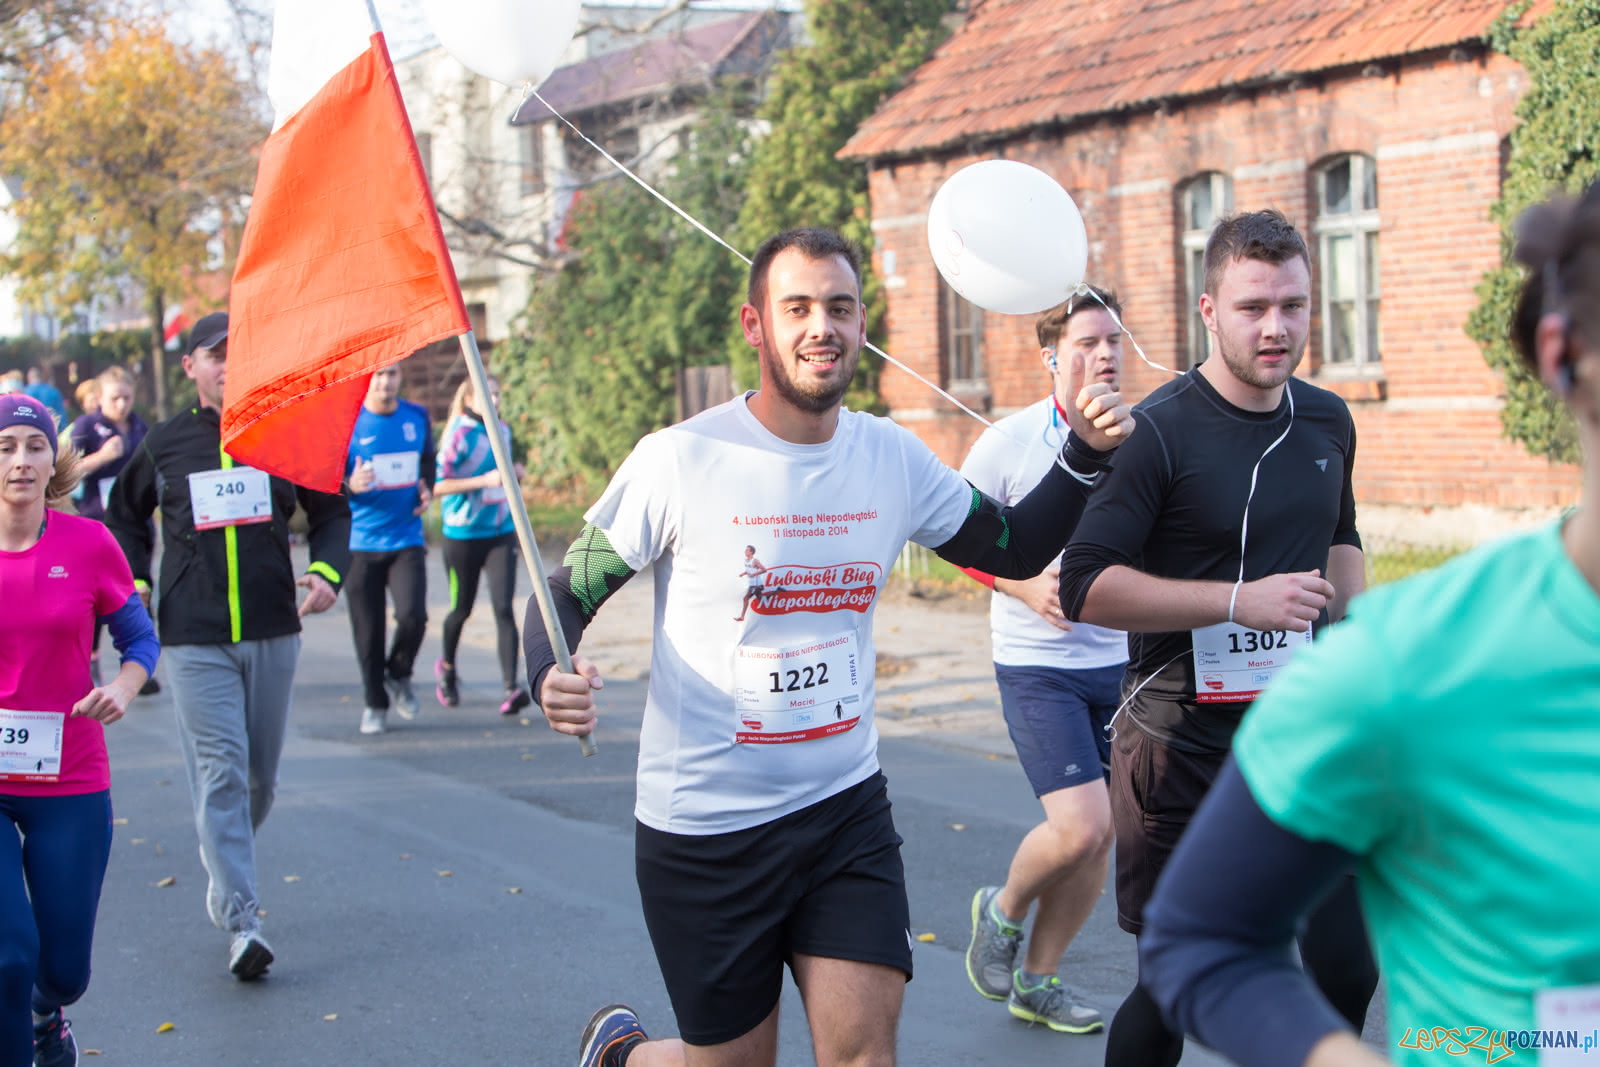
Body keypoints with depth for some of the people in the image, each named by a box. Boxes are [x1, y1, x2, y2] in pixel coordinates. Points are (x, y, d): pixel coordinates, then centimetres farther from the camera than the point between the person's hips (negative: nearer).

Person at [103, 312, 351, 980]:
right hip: (193, 641, -2)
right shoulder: (163, 445, 5)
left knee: (260, 774, 11)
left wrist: (327, 570, -3)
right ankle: (240, 921, -11)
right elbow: (124, 518, 20)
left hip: (273, 631, 2)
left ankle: (224, 873, 36)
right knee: (220, 773, -11)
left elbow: (332, 511, 14)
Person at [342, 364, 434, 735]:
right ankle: (374, 703, 20)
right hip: (360, 542, -2)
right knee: (367, 630, 3)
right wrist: (351, 485, -25)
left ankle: (398, 676, 12)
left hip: (407, 540, 2)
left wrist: (427, 488, 2)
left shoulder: (417, 417, 6)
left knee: (413, 614, -16)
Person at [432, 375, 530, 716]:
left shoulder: (502, 431, 9)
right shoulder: (458, 435, -11)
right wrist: (484, 481, -23)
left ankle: (511, 688, -19)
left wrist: (513, 474, 3)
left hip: (501, 534, 4)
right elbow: (437, 485, -16)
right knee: (462, 609, 11)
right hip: (462, 535, -4)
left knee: (504, 608, -11)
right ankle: (447, 668, 40)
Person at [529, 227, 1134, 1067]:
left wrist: (1084, 455, -3)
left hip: (846, 808, 4)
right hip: (704, 830, -3)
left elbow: (1013, 549, 13)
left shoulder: (894, 460, 0)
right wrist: (549, 680, -29)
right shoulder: (679, 461, -14)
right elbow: (568, 593, -7)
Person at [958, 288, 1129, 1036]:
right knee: (1080, 826, -16)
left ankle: (1038, 980, 27)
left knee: (1097, 836, 8)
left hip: (1119, 662, 5)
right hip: (1037, 665, -4)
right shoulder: (1008, 443, -10)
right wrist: (1021, 586, -15)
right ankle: (1002, 911, 15)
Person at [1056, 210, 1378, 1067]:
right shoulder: (1158, 432, -13)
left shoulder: (1327, 421, 8)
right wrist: (1241, 601, -23)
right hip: (1184, 744, -5)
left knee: (1348, 968, 3)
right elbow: (1085, 587, -19)